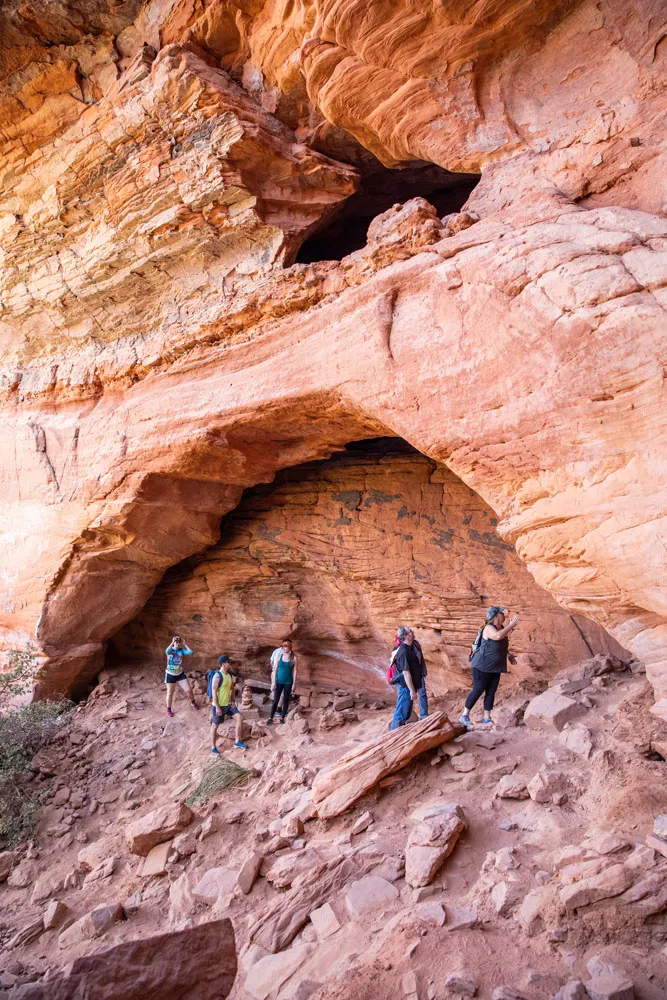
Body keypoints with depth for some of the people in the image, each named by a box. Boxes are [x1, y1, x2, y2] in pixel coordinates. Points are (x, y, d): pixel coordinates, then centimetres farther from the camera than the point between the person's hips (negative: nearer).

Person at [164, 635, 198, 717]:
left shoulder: (181, 650, -4)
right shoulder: (170, 650, -12)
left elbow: (190, 652, -21)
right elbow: (167, 651, -38)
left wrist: (184, 644, -12)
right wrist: (172, 643, -28)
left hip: (180, 674, 2)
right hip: (170, 674, -2)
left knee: (189, 690, 1)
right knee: (170, 693, 7)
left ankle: (193, 702, 30)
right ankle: (169, 710, 26)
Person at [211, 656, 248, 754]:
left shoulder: (230, 675, 4)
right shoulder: (217, 676, -20)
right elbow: (214, 692, -21)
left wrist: (233, 701, 4)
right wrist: (217, 707, -21)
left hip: (228, 704, 7)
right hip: (218, 705, -7)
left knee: (240, 717, -2)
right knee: (215, 725, 4)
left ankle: (237, 742, 7)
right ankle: (213, 748, 16)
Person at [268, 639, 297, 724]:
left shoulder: (293, 658, -3)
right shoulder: (278, 656, -1)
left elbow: (294, 671, 0)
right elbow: (275, 669, 1)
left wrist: (294, 683, -2)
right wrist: (273, 682, -3)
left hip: (288, 682, 0)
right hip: (279, 681, 0)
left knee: (286, 700, 6)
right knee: (276, 700, 0)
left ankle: (282, 718, 15)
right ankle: (270, 718, 5)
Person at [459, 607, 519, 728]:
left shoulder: (502, 627, 5)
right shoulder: (489, 628, -19)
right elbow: (498, 636, -42)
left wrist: (508, 654, 15)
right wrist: (511, 625, -34)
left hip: (495, 668, 8)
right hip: (482, 666, -8)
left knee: (491, 692, 6)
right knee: (478, 691, -3)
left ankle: (486, 718, 13)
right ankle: (464, 715, 10)